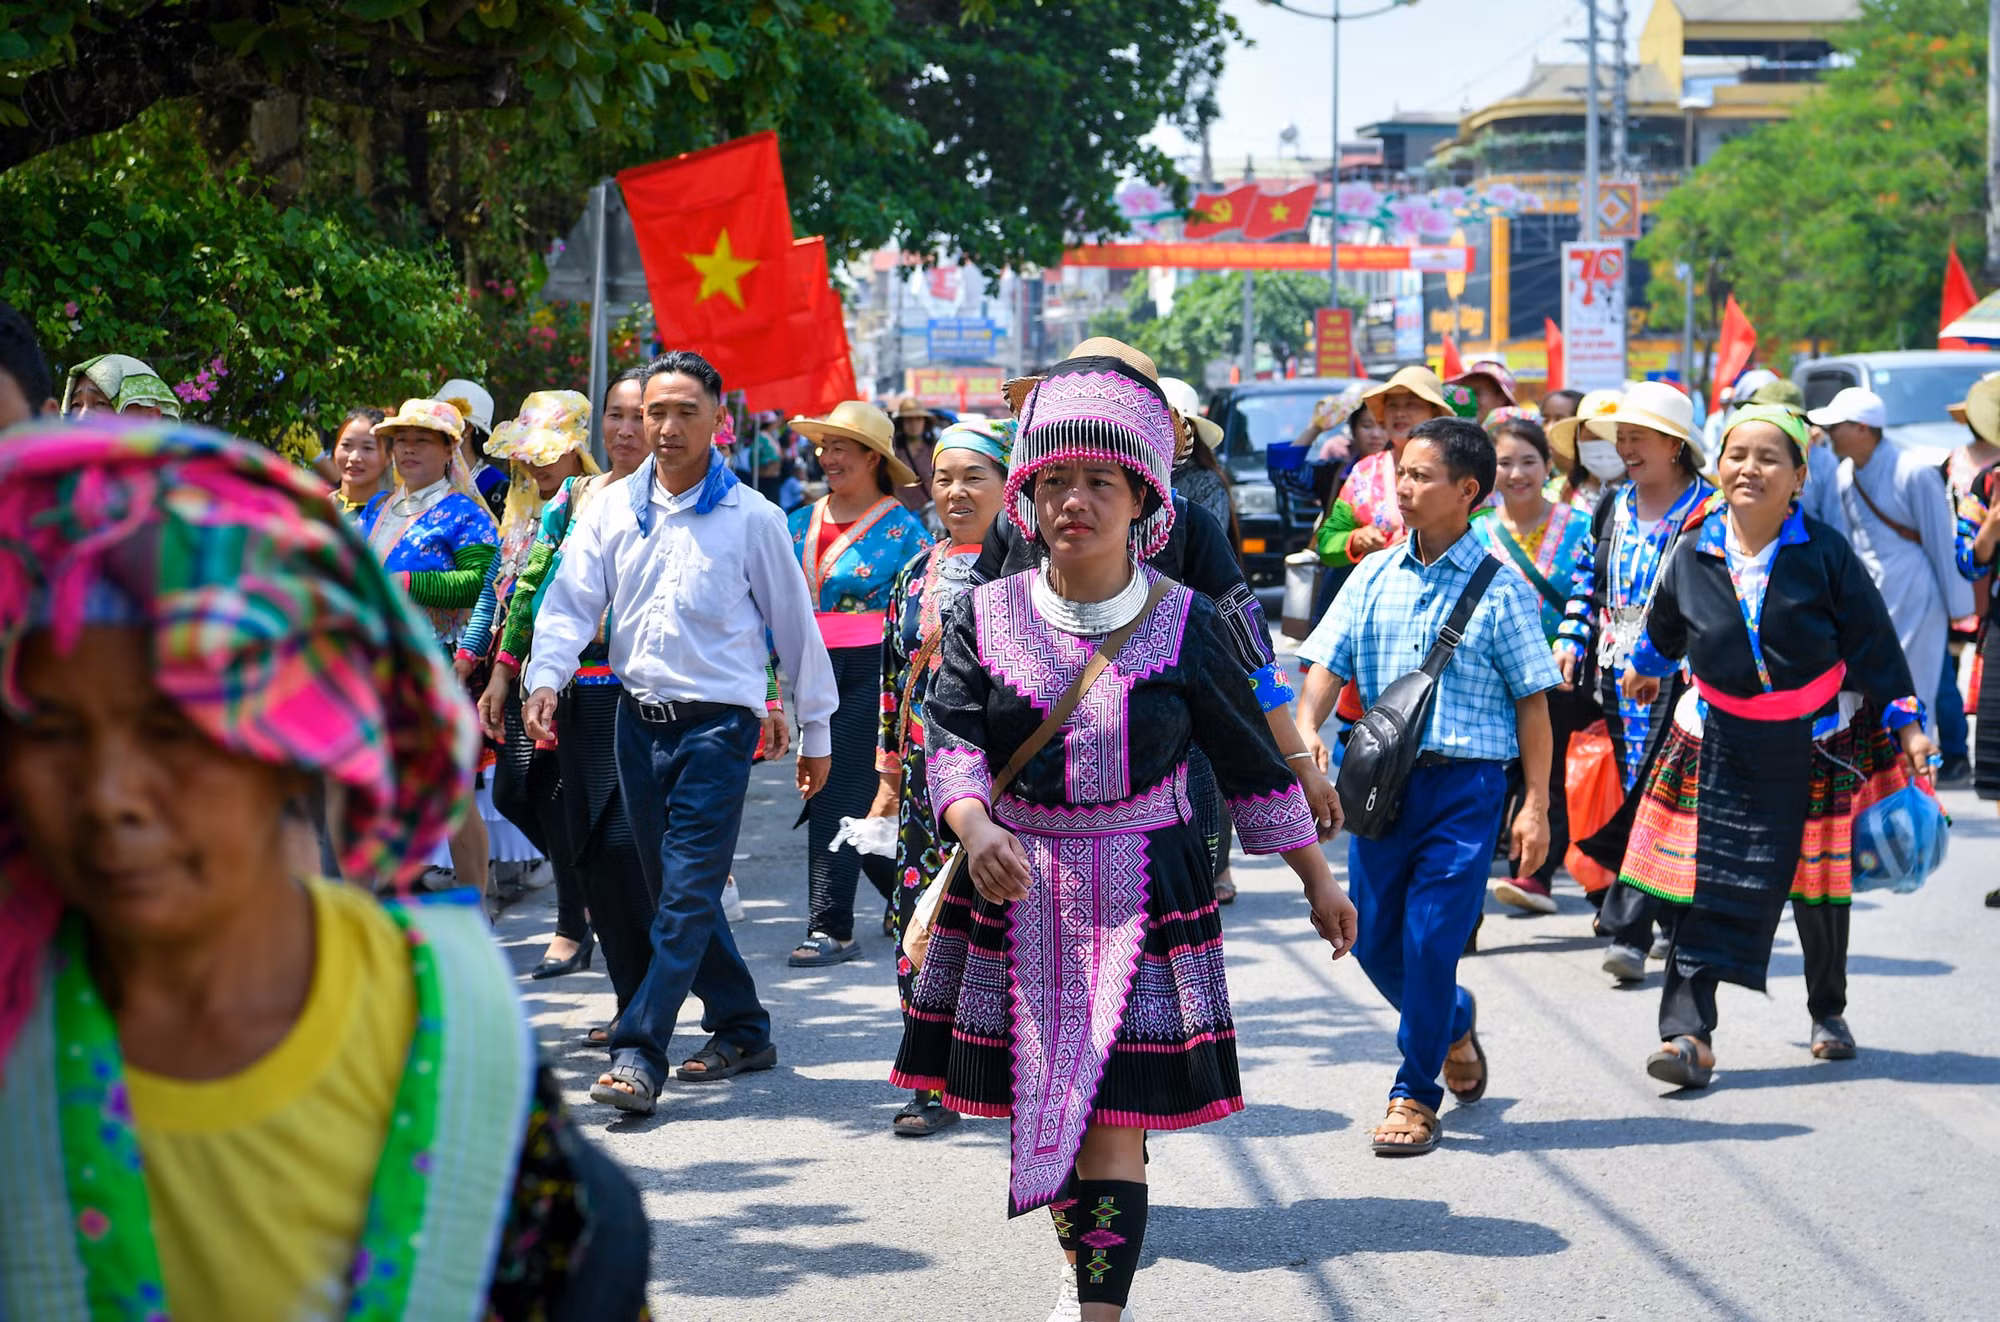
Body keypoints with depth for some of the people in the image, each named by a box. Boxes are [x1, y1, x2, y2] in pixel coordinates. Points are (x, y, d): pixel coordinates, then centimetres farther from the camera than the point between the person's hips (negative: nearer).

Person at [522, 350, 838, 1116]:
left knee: (689, 892, -11)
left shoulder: (750, 517, -2)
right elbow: (571, 599, 1)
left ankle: (639, 1053, -15)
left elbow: (793, 622, 4)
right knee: (670, 887, 11)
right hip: (639, 719, 5)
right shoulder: (613, 509, 6)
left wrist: (815, 729, 8)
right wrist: (544, 677, -17)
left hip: (718, 722, -5)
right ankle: (741, 1030, 24)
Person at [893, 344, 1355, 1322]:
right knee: (1039, 1104, 12)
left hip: (1141, 897, -2)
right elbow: (951, 741, -9)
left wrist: (1316, 879, 12)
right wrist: (976, 831, -30)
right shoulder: (984, 617, 1)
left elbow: (1253, 763, 7)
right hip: (1014, 891, 2)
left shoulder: (1184, 626, -2)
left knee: (1113, 1116, -9)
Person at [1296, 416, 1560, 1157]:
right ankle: (1453, 1023, 38)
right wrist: (1307, 728, -15)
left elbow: (1532, 700, -1)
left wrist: (1535, 805, -5)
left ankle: (1416, 1095, 7)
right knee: (1373, 938, 8)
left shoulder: (1498, 589, -3)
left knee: (1431, 939, -7)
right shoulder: (1375, 577, 9)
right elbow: (1329, 660, 6)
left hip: (1466, 782, -4)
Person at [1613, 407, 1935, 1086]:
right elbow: (1665, 625, 17)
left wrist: (1906, 723, -9)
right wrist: (1643, 666, 34)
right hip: (1723, 743, 1)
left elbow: (1874, 643, -7)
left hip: (1818, 742, -1)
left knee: (1820, 883, 11)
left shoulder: (1826, 553, -11)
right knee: (1707, 883, -9)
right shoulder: (1694, 557, -4)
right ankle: (1688, 1031, -12)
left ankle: (1828, 1011, 34)